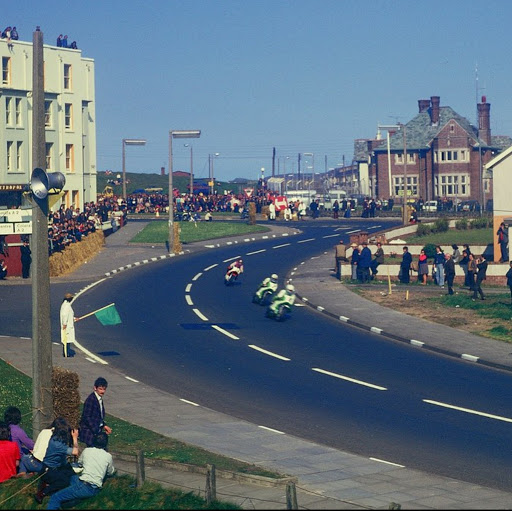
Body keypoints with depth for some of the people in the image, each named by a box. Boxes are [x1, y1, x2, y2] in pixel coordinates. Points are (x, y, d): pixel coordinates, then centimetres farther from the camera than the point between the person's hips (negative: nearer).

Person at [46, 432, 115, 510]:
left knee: (55, 498, -7)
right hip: (95, 490, 5)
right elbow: (111, 473, 21)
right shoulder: (108, 456, 4)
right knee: (72, 476, 32)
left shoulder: (86, 451, 4)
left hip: (84, 486, -5)